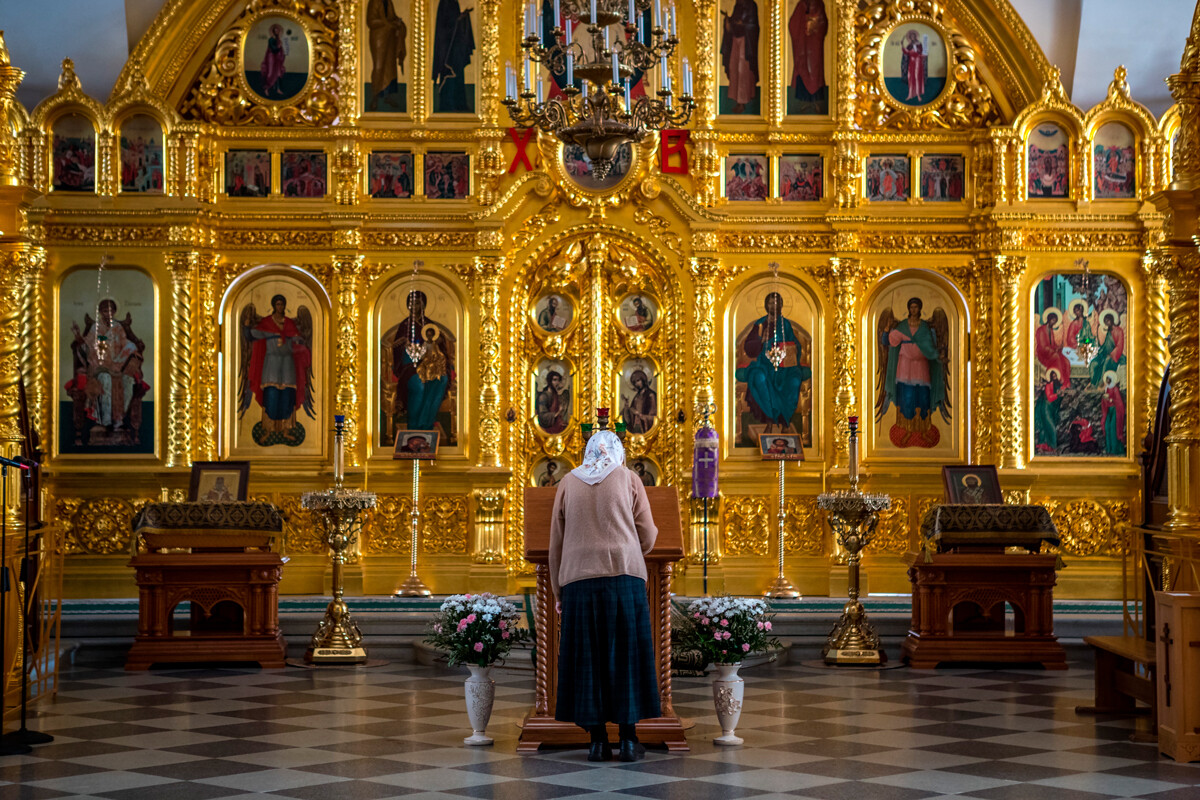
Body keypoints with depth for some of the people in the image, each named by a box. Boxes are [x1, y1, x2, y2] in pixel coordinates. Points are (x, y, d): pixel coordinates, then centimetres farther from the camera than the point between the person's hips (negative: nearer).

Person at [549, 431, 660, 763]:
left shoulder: (568, 483, 9)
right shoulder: (629, 479, 6)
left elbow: (556, 543, 9)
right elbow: (647, 538, 5)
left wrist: (558, 591, 15)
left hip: (578, 579, 1)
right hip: (625, 575, -1)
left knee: (587, 659, 4)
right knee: (626, 656, 3)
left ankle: (598, 739, 2)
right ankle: (628, 739, 2)